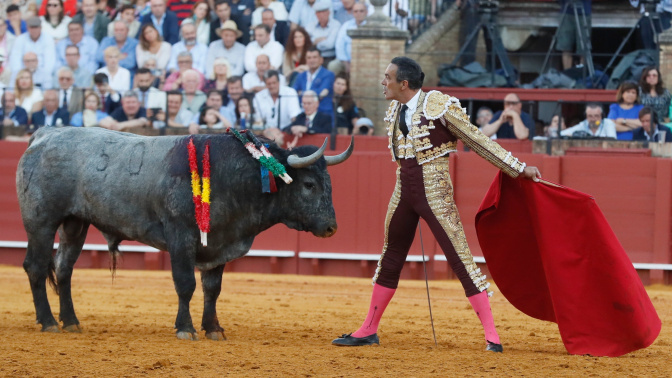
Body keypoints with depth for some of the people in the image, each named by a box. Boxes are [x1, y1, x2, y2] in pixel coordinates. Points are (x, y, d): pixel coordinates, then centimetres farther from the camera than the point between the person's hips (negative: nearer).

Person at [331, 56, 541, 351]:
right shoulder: (395, 112, 8)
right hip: (404, 191, 7)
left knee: (460, 260, -9)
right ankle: (368, 331, 25)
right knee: (390, 260, 15)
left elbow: (477, 140, -6)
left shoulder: (440, 105, -13)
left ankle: (491, 334, -7)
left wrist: (520, 169, -5)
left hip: (435, 193, -7)